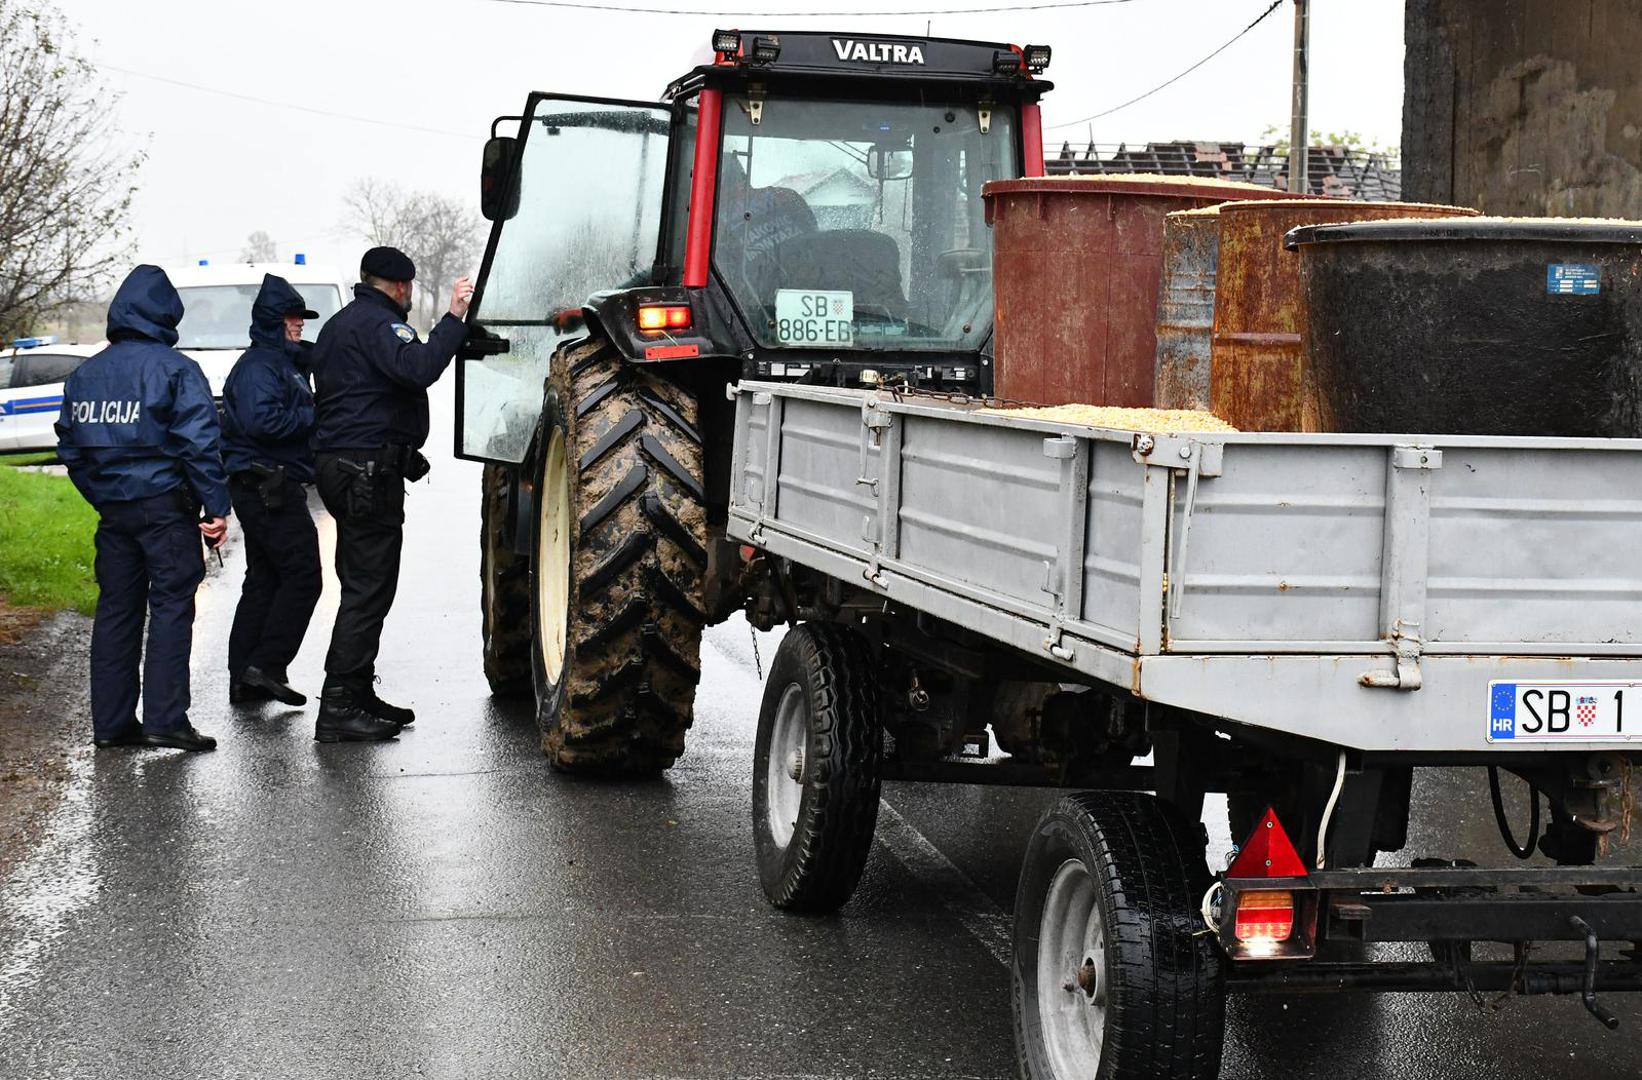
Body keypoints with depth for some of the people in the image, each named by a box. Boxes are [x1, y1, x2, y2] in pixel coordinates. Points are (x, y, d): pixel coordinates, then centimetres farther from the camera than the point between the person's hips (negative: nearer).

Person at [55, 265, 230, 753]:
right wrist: (216, 505, -13)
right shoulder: (176, 369, -8)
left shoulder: (84, 374, 10)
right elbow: (199, 442, -15)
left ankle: (111, 722, 12)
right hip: (165, 505, -6)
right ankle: (164, 718, -9)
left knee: (116, 609, 10)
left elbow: (70, 447, 13)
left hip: (112, 510, 6)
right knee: (171, 605, -3)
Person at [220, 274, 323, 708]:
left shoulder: (283, 362, 21)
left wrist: (312, 414, 7)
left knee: (264, 581, 12)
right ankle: (266, 667, -12)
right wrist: (313, 416, -18)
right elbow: (262, 421, -27)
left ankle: (245, 679, 14)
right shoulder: (258, 365, -13)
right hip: (268, 488, -11)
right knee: (302, 577, -11)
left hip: (270, 488, 11)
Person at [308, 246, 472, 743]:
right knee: (369, 589, -10)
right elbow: (418, 367, -29)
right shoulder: (378, 323, -11)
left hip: (338, 462, 11)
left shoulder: (337, 326, 22)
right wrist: (453, 318, -26)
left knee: (361, 585, 17)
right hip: (370, 467, -11)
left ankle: (358, 695, 21)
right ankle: (338, 709, -13)